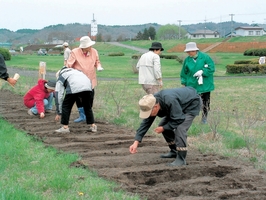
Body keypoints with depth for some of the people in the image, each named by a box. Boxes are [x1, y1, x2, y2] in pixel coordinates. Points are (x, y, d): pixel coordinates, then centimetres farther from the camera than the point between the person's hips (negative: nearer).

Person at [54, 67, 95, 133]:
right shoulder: (76, 71, 44)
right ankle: (92, 126, 27)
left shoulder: (60, 78, 31)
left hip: (74, 88, -4)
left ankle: (65, 127, 14)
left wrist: (59, 113, 28)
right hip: (87, 86, 4)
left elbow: (58, 95, 25)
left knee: (66, 107, 14)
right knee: (87, 107, 23)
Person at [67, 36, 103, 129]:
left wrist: (99, 66, -8)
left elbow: (97, 62, 12)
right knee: (78, 98, 5)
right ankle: (82, 115, 23)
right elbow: (69, 65, -9)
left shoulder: (94, 51, -3)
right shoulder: (75, 52, -12)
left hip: (90, 80, 2)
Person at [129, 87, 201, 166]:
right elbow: (145, 123, -12)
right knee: (163, 125, 6)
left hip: (192, 104, -9)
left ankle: (181, 159, -18)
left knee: (179, 128, -25)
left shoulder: (170, 101, -41)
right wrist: (136, 142, -18)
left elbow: (178, 120, -32)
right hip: (180, 106, 9)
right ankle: (174, 151, 19)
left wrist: (163, 128, -22)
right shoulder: (151, 104, -16)